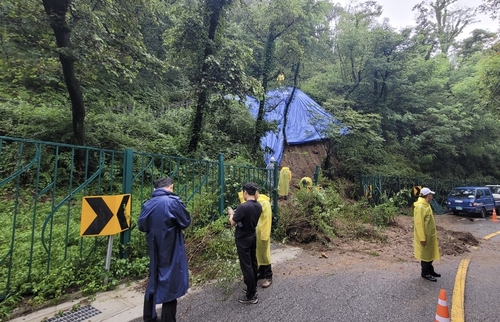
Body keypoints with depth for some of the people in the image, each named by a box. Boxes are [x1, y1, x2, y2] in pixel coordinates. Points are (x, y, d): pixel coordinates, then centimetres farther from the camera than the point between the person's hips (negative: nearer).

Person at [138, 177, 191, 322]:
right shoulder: (173, 201, -18)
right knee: (170, 285, 6)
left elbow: (141, 225, 9)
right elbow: (186, 222, -9)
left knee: (154, 281, 22)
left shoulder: (148, 204, 0)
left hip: (154, 251, 6)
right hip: (171, 252, -6)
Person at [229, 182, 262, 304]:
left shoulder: (243, 207, -26)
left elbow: (233, 222, -17)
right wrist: (237, 213, 15)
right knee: (253, 263, 19)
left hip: (243, 240, -8)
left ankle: (251, 296, 8)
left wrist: (231, 214, 2)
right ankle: (253, 288, 34)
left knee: (246, 266, 0)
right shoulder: (258, 206, -2)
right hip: (252, 237, 8)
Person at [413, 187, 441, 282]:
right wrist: (422, 238, -23)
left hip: (430, 235, 10)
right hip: (425, 236, -10)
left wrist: (434, 233, 20)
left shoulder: (426, 205, 8)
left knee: (430, 254, 19)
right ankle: (425, 273, 17)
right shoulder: (420, 207, -24)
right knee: (425, 255, 4)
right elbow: (419, 223, -25)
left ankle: (430, 271, 33)